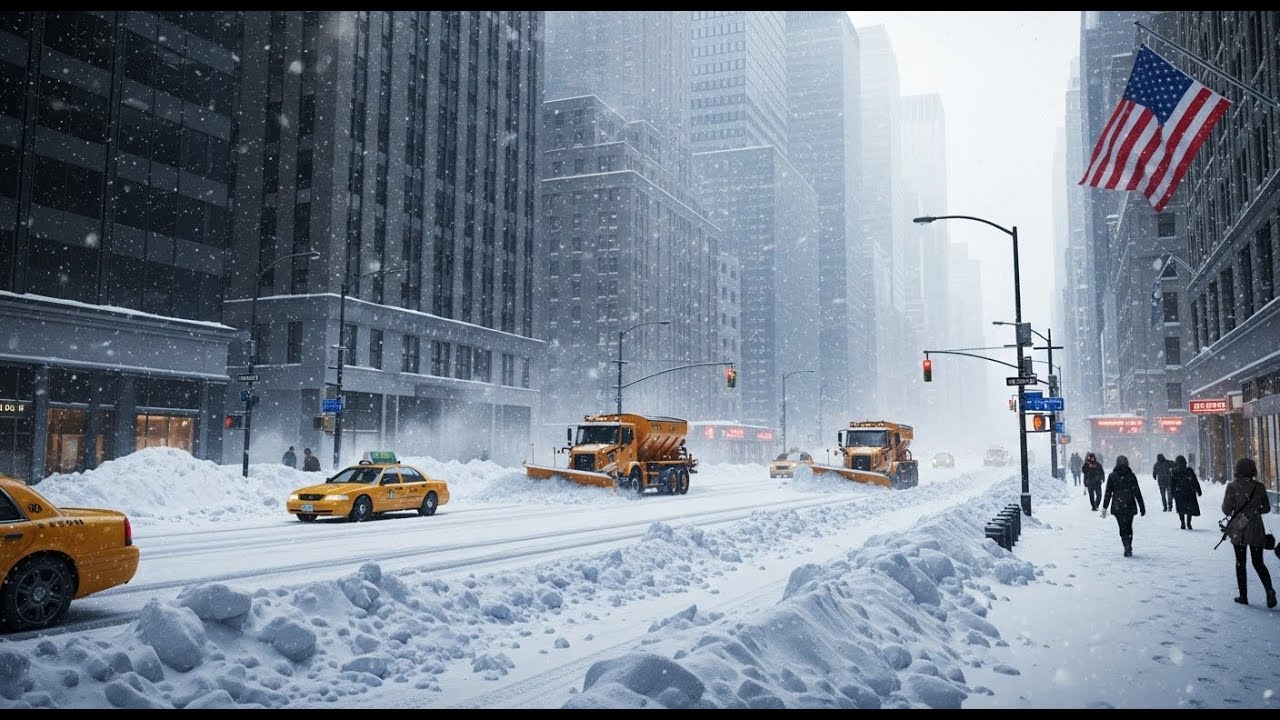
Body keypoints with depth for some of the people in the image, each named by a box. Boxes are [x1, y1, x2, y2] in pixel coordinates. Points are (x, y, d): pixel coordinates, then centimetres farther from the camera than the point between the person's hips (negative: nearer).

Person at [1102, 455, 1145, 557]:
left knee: (1123, 527, 0)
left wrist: (1105, 507, 3)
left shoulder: (1112, 476, -3)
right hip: (1130, 506, 1)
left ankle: (1127, 548, -14)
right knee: (1129, 527, 14)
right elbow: (1137, 493, -1)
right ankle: (1128, 549, 19)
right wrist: (1142, 507, 3)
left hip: (1117, 507, -1)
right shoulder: (1131, 476, -2)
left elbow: (1108, 493, -3)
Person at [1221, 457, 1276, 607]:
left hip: (1238, 530, -2)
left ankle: (1243, 596, 10)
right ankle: (1269, 589, -11)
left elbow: (1226, 509, -11)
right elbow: (1266, 508, 5)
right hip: (1256, 530, 2)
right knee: (1258, 562, 12)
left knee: (1240, 563, 9)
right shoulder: (1259, 487, -3)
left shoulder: (1232, 486, -11)